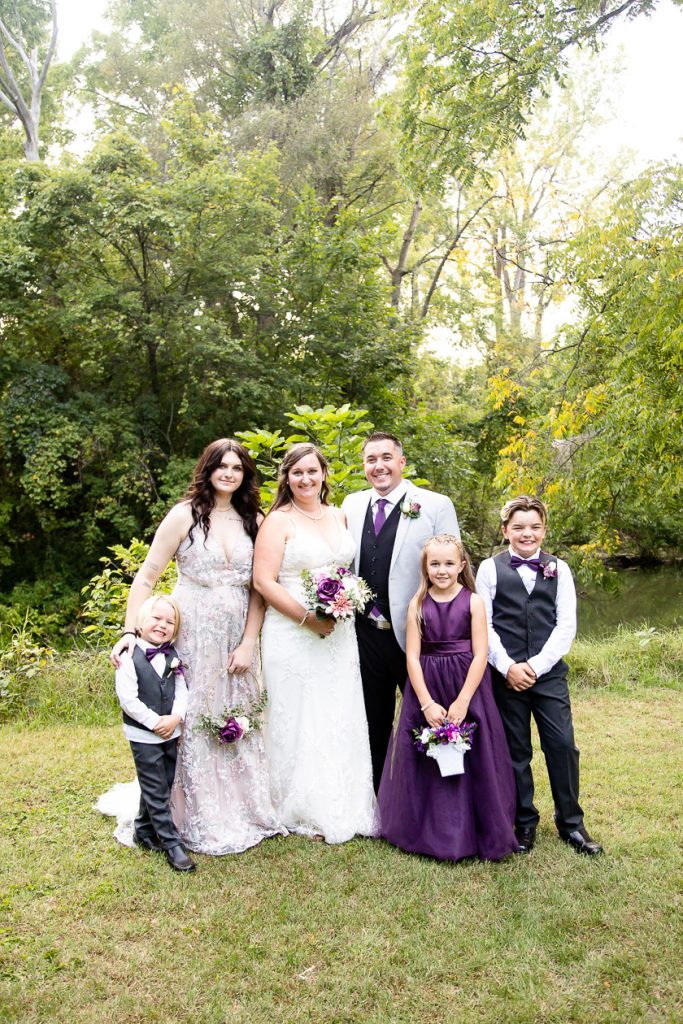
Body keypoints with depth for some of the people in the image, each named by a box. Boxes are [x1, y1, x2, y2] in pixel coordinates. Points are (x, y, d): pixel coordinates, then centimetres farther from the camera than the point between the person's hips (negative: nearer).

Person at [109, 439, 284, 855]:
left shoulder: (254, 521, 4)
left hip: (238, 638, 4)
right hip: (193, 634, -3)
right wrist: (131, 632, -11)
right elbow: (147, 577, -5)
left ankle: (243, 810, 31)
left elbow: (258, 588, 3)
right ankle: (201, 819, 23)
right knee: (193, 723, 5)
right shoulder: (186, 514, -6)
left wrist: (249, 643, -4)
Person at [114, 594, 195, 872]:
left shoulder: (172, 656, 3)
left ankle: (144, 832, 35)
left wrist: (175, 717, -13)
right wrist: (154, 722, -18)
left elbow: (181, 690, 3)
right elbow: (128, 699, -19)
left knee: (159, 787, 17)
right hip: (143, 735, -6)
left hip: (170, 732, 6)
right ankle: (172, 844, 9)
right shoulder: (130, 657, -15)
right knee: (157, 792, 2)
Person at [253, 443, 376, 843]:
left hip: (339, 634, 5)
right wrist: (308, 618, -17)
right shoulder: (278, 521, -6)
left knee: (341, 719, 10)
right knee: (299, 721, 3)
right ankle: (306, 812, 19)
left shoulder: (339, 516, 11)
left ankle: (345, 807, 25)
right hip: (294, 635, -5)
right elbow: (264, 581, -12)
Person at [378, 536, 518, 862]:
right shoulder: (418, 604, 1)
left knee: (471, 762, 3)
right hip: (426, 690, 2)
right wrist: (427, 704, -10)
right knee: (428, 764, 7)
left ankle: (474, 832, 22)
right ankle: (429, 831, 26)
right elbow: (412, 656, -2)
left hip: (467, 689, -1)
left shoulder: (473, 602, -3)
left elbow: (480, 655, -7)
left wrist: (462, 702, -13)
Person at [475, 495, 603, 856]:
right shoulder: (490, 568, 3)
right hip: (506, 674, -1)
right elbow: (483, 625, -1)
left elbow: (566, 625, 0)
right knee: (515, 751, 8)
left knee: (563, 746, 0)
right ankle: (524, 823, 24)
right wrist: (508, 667, -11)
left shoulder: (558, 569, 7)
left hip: (550, 673, 1)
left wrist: (537, 665, -10)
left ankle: (570, 822, 19)